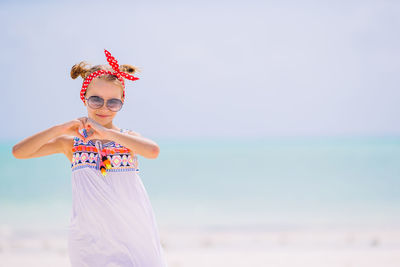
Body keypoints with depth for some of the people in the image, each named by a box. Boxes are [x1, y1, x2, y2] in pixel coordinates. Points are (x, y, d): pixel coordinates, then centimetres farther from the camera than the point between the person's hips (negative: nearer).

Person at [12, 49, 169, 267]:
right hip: (89, 238, 0)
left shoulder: (127, 138, 5)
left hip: (130, 233, 0)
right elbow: (19, 151, -2)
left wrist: (107, 133, -23)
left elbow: (153, 151, -19)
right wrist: (61, 128, -12)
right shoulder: (72, 142, 7)